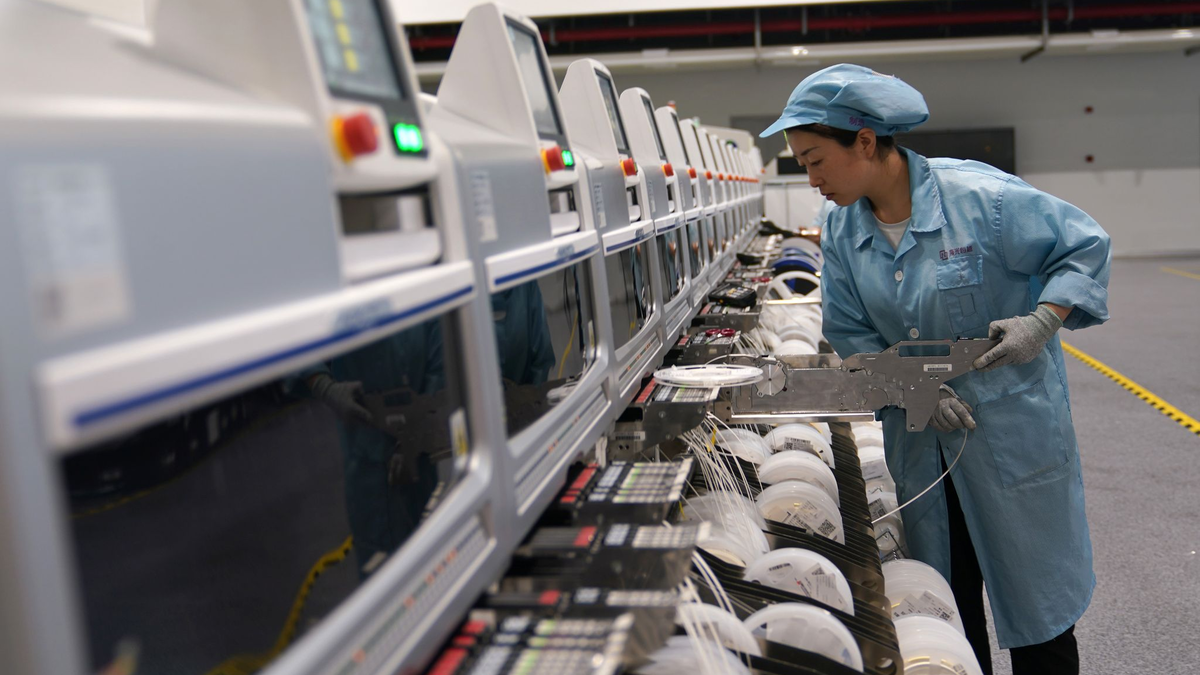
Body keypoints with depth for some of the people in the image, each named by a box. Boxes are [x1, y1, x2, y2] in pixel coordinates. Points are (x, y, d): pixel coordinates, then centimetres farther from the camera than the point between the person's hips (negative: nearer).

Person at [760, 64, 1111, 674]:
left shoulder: (981, 196, -19)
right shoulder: (843, 232, -3)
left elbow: (1083, 246, -6)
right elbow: (851, 332, 0)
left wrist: (1042, 322, -20)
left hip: (1013, 427, -4)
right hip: (921, 438, 4)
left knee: (1034, 595, 9)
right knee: (945, 604, 16)